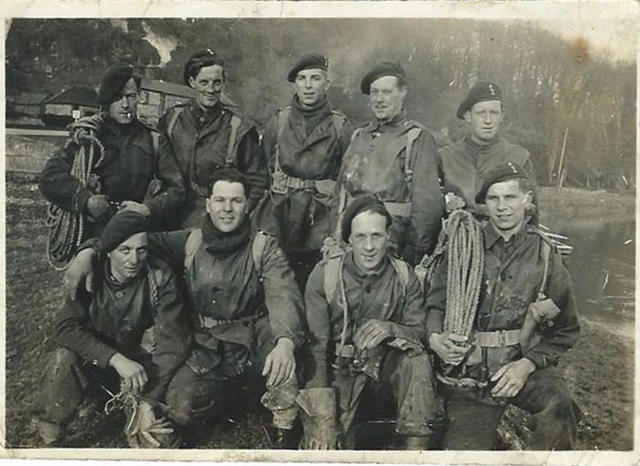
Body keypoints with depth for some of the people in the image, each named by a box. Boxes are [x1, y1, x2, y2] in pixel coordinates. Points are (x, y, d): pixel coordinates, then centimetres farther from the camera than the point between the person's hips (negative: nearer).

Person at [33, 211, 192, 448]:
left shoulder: (160, 277, -21)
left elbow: (174, 341, -21)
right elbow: (66, 328, -23)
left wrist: (150, 400, -26)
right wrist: (116, 359, -36)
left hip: (141, 362, -1)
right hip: (96, 356, 2)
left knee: (158, 441, -19)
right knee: (62, 361, -30)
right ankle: (50, 441, -8)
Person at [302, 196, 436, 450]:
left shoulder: (404, 275, -6)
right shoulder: (325, 274, -12)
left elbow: (419, 334, -5)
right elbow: (315, 345, -14)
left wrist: (391, 329, -30)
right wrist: (322, 417, -22)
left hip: (386, 364, 2)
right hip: (339, 368, -2)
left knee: (416, 360, -28)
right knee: (323, 445, -23)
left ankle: (417, 444, -14)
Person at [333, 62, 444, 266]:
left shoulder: (418, 138, -2)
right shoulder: (359, 137, 16)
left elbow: (428, 203, -8)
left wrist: (413, 255, -11)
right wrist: (336, 238, 9)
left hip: (392, 243, -5)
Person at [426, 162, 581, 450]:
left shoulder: (545, 255, 2)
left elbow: (566, 329, 6)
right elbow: (434, 304, 9)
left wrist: (527, 364, -8)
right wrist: (435, 337, -13)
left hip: (525, 364, 0)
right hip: (469, 370, 1)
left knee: (559, 406, -30)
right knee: (464, 450, -6)